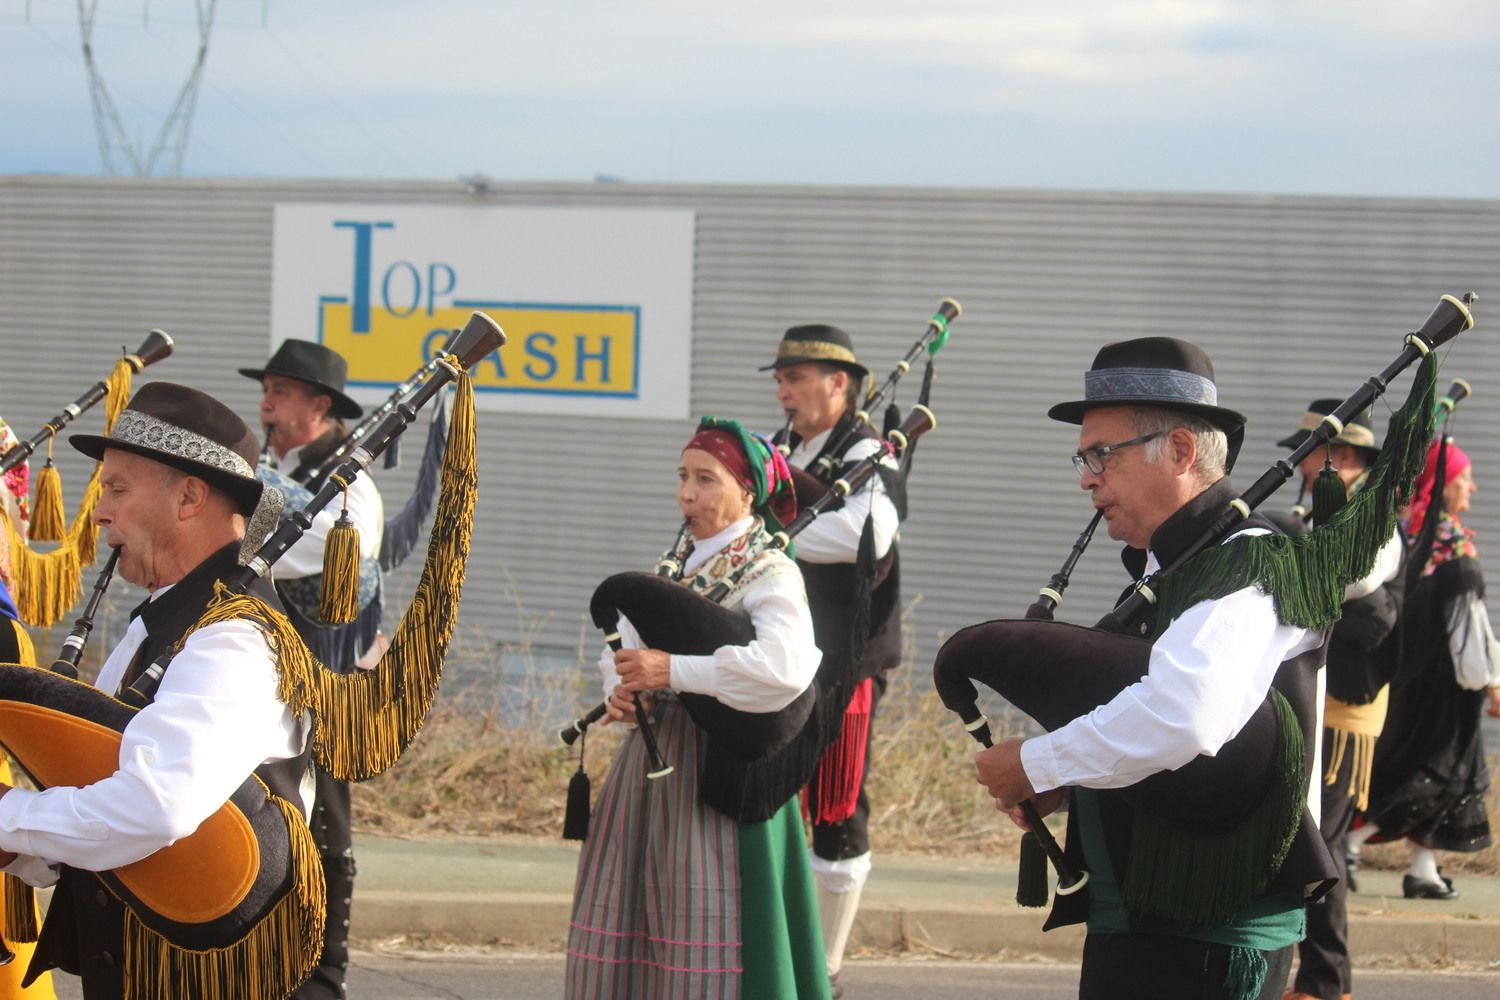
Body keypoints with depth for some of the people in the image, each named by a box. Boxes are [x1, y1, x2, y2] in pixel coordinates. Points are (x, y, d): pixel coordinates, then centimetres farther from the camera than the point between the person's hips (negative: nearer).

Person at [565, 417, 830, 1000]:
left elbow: (785, 669, -26)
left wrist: (673, 670, -25)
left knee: (703, 929, -6)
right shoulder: (676, 563, 14)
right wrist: (622, 687, -8)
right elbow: (626, 646, 17)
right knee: (619, 924, 10)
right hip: (652, 754, 8)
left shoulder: (771, 574, -9)